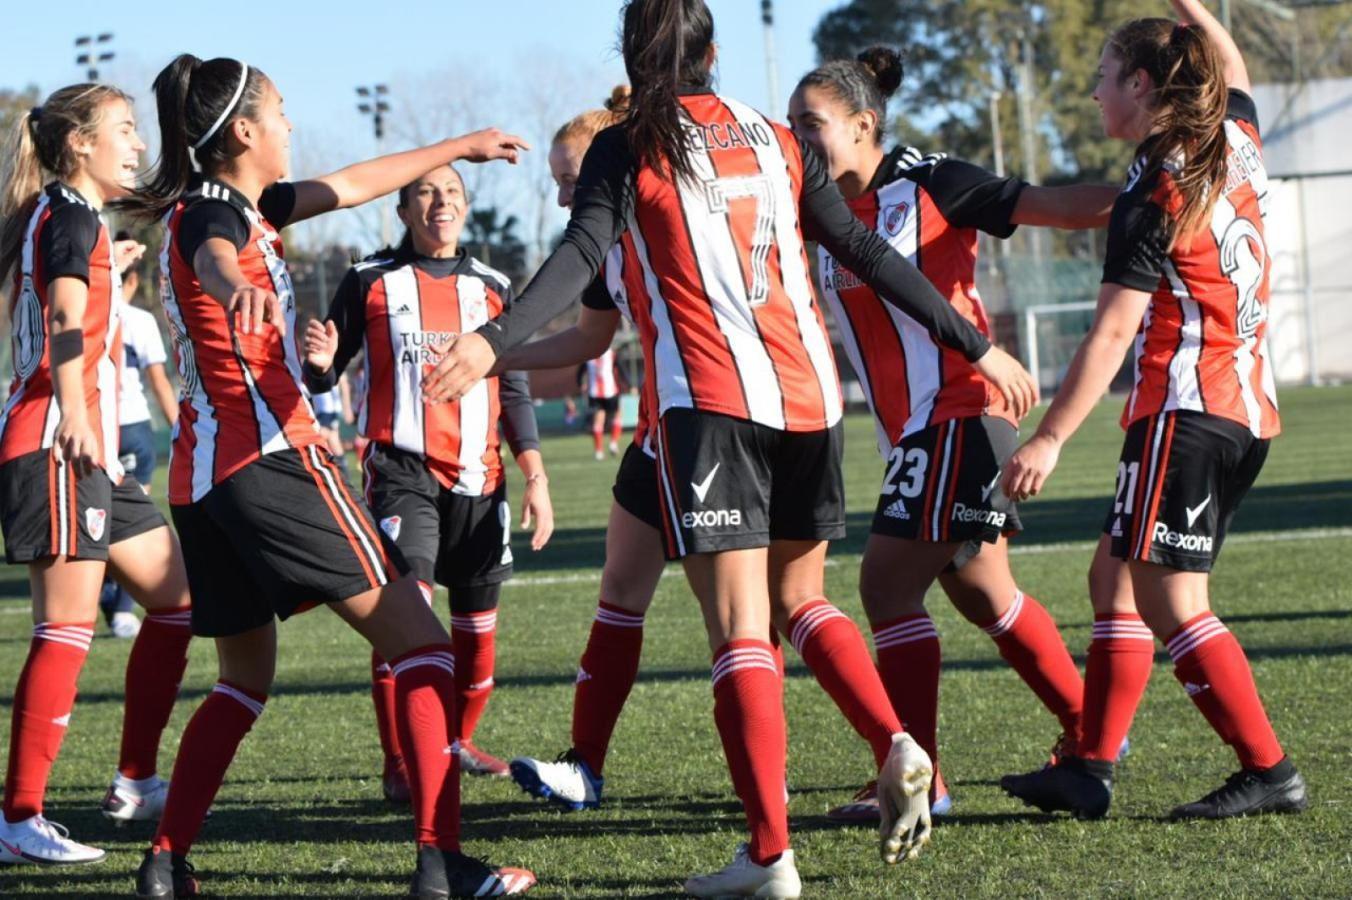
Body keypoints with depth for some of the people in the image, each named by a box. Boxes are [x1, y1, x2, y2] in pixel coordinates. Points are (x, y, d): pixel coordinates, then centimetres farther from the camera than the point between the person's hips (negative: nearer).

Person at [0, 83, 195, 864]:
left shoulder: (83, 220, 21)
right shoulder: (70, 215, -8)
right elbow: (64, 319, -23)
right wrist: (73, 414, -34)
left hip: (92, 452, 10)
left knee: (178, 596, 13)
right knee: (69, 626, -13)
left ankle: (136, 783, 17)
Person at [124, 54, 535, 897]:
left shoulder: (233, 207, 18)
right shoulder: (214, 213, -9)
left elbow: (349, 185, 31)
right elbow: (212, 259, -35)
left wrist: (459, 147, 40)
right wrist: (238, 288, -60)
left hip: (204, 477, 10)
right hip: (273, 456, -10)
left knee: (245, 676, 21)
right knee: (419, 639, -7)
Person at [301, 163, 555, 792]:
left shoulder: (492, 288, 14)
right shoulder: (371, 282, 5)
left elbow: (514, 390, 16)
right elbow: (325, 377, 8)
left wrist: (536, 478, 9)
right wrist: (320, 363, -17)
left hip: (478, 475, 4)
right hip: (401, 470, -4)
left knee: (477, 620, 6)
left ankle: (458, 740, 28)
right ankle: (400, 763, -15)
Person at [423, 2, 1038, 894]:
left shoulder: (626, 149, 3)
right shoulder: (776, 140, 14)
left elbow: (581, 258, -13)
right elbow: (868, 252, 10)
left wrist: (493, 341, -22)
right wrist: (975, 345, 13)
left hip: (708, 401, -4)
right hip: (808, 394, 4)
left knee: (740, 628, -6)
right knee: (802, 598, 23)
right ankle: (898, 745, 1)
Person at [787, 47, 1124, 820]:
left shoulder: (930, 184, -9)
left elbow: (1065, 208, -10)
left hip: (961, 414, -8)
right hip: (911, 432, 8)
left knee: (888, 583, -13)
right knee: (980, 591, 15)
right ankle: (1089, 734, 29)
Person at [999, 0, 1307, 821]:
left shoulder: (1152, 195, -13)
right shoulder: (1235, 143, 8)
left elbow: (1112, 333, -17)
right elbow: (1233, 68, 33)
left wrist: (1049, 439, -16)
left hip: (1185, 409, -9)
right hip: (1249, 409, 9)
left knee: (1171, 601, -8)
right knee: (1119, 575, 12)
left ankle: (1270, 771, -8)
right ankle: (1092, 769, 11)